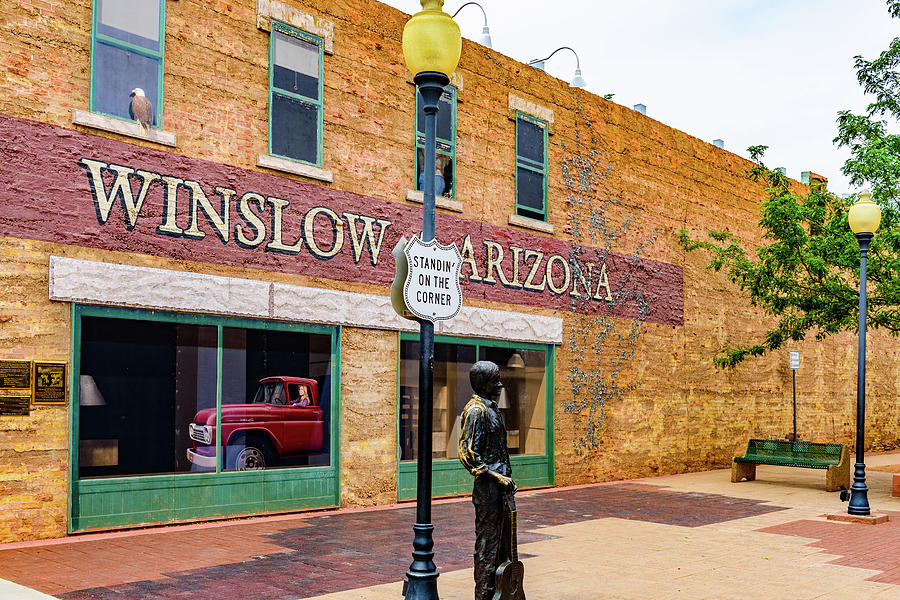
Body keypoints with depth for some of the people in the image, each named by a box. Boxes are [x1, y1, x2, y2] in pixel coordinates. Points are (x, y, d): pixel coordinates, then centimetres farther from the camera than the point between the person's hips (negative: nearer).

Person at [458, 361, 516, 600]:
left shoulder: (492, 408, 15)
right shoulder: (476, 410, -15)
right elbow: (467, 454, -20)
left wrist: (507, 479, 18)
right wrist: (498, 477, -19)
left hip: (500, 485, 10)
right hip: (487, 488, -10)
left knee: (502, 539, 15)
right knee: (487, 543, -2)